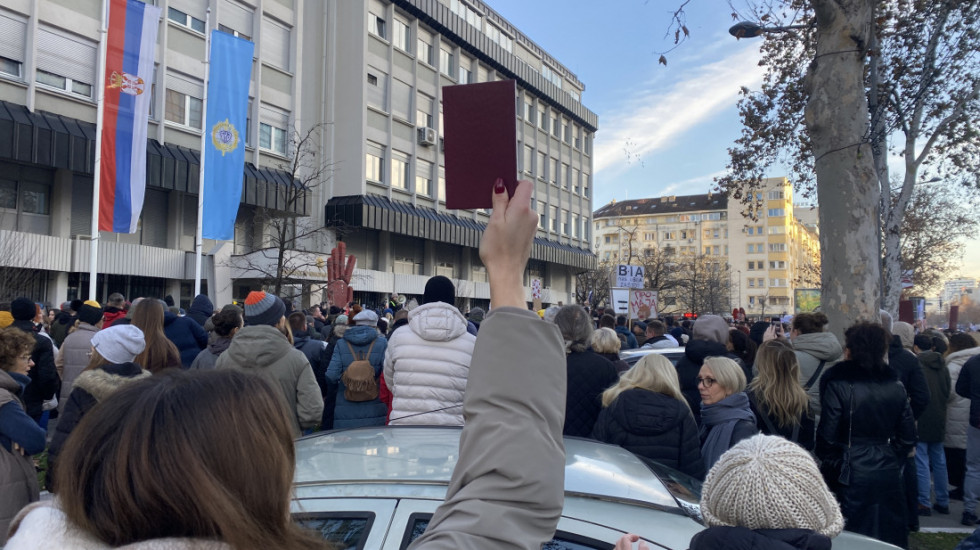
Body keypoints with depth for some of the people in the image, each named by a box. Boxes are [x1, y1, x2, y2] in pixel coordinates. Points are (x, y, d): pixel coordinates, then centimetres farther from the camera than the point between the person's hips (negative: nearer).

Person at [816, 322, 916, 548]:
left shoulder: (838, 385, -13)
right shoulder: (896, 387, 2)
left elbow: (827, 436, -13)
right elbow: (907, 437, 6)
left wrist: (831, 467, 2)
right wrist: (893, 462, 18)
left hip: (851, 475, -4)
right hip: (888, 475, 5)